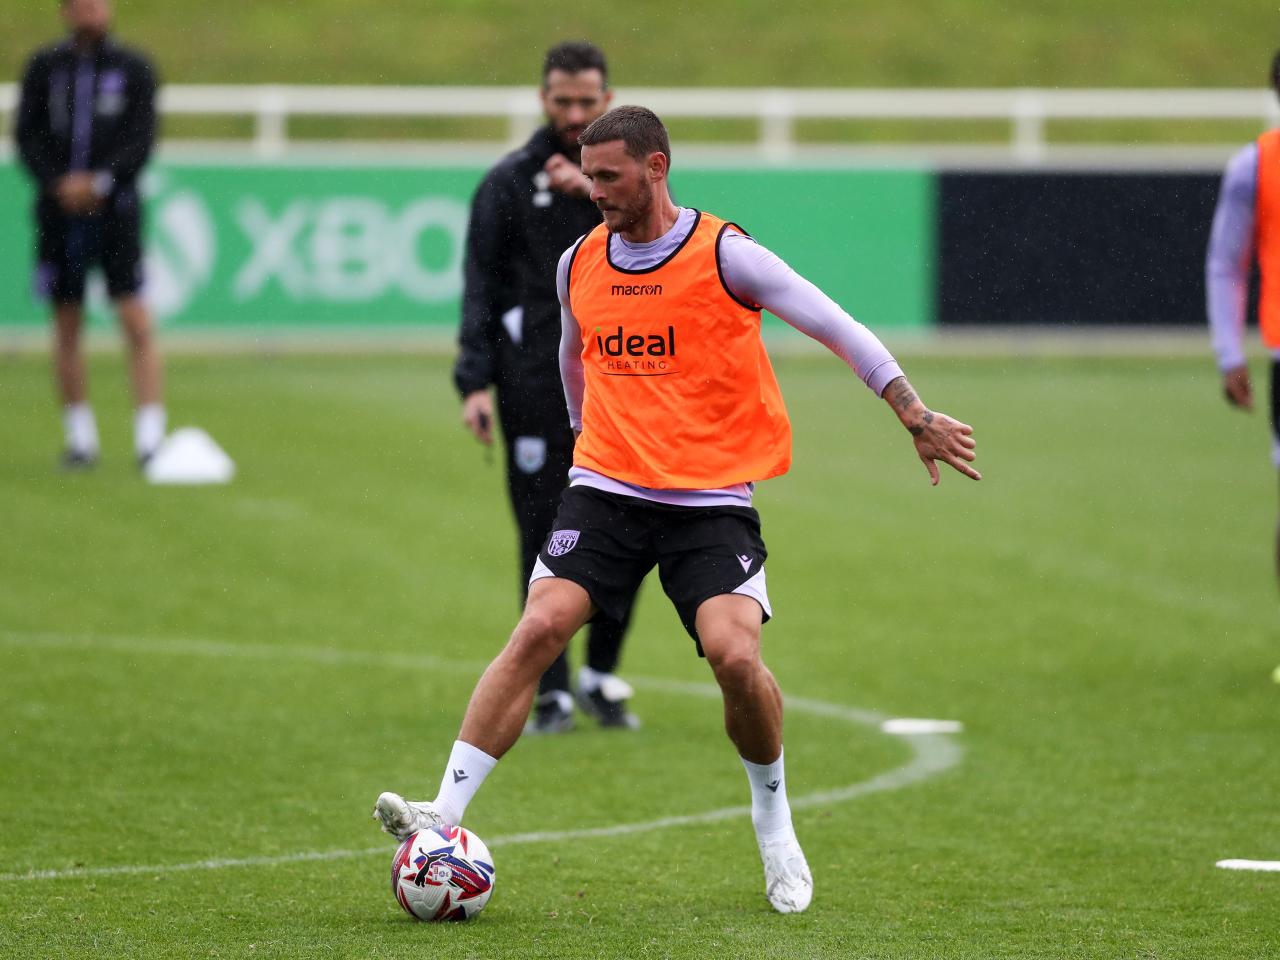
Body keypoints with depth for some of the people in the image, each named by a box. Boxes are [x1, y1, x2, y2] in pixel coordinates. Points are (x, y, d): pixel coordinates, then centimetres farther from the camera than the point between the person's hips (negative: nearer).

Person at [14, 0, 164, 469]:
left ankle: (150, 435, -11)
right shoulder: (44, 67, 7)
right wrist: (58, 183, -12)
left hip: (115, 207, -2)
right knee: (67, 325, 5)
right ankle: (80, 436, 14)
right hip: (59, 211, 2)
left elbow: (141, 140, -3)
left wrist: (99, 183, -15)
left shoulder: (134, 68, 2)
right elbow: (27, 136, 3)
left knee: (136, 321, -11)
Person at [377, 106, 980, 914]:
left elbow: (838, 328, -5)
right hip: (607, 487, 3)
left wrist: (916, 416, -8)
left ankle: (775, 824, 6)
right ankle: (446, 815, -19)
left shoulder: (724, 255, -8)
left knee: (735, 654, -20)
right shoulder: (579, 265, 7)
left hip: (713, 498, -3)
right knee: (538, 629, -15)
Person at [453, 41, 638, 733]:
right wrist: (474, 382, -7)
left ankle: (601, 677, 18)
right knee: (546, 539, -5)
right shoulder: (510, 182, 5)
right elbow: (480, 288, 3)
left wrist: (597, 190, -19)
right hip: (536, 386, -2)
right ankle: (551, 691, 2)